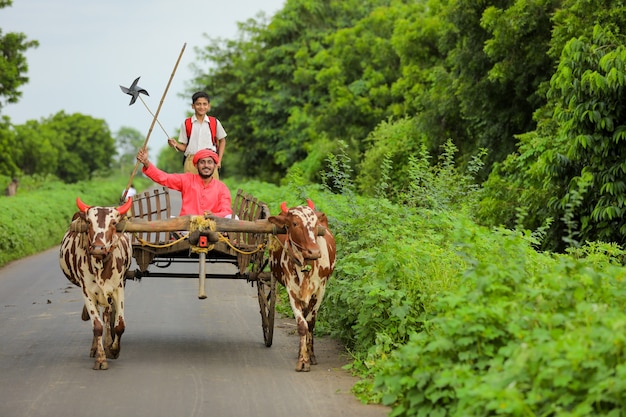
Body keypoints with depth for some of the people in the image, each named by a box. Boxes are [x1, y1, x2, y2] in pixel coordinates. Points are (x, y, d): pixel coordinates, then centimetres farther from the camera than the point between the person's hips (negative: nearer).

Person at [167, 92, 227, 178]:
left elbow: (222, 141, 20)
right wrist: (176, 145, -12)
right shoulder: (186, 124, 7)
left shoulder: (215, 123, 7)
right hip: (191, 162, 0)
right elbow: (184, 147, 10)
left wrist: (219, 161, 12)